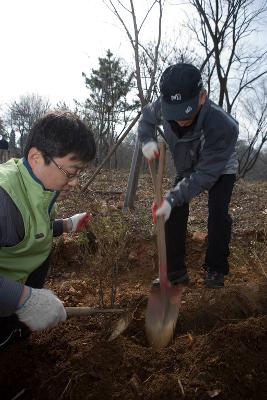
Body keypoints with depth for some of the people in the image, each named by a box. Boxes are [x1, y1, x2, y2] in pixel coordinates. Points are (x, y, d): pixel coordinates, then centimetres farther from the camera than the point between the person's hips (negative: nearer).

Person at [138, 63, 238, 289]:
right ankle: (175, 270, 4)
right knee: (175, 212, -8)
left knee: (218, 214, -19)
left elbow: (206, 174, -38)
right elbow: (146, 119, -6)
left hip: (220, 169, -3)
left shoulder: (223, 126, -44)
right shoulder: (163, 106, -31)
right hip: (186, 169, 4)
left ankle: (215, 270, 3)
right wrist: (147, 141, -27)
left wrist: (171, 198, -46)